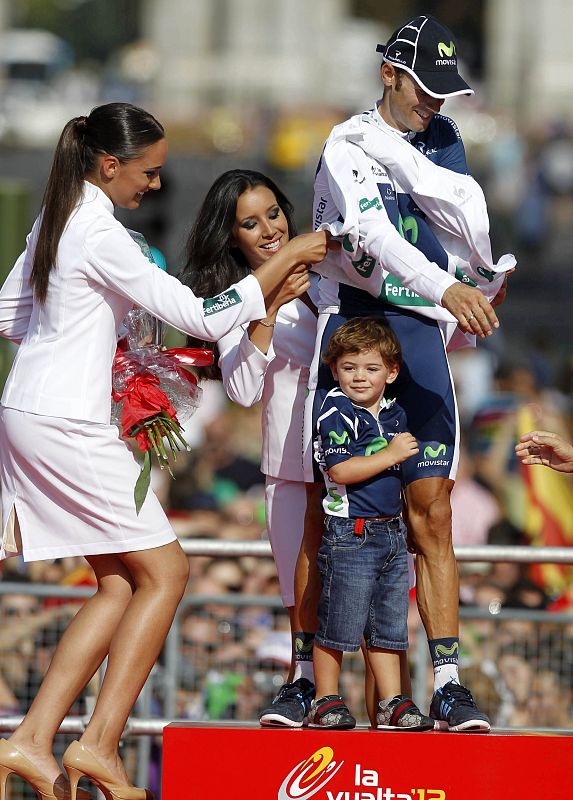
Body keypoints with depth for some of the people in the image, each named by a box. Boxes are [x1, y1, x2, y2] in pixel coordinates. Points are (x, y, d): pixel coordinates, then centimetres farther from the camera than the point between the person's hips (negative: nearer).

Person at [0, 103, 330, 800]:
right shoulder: (102, 235, -17)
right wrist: (287, 261, -13)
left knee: (121, 584, 10)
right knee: (165, 572, -1)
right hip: (68, 423, -9)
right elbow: (203, 318, -19)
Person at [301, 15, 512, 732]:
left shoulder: (440, 141, 14)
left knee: (431, 513, -1)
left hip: (421, 340, 4)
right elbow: (371, 237, -21)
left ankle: (448, 685, -2)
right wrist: (447, 288, -35)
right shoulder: (348, 147, -4)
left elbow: (470, 221, -4)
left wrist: (396, 152, -11)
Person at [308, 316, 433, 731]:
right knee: (338, 624, -2)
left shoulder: (395, 414, 12)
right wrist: (391, 454, -18)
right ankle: (326, 701, 8)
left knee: (388, 625, 10)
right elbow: (340, 470, -20)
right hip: (351, 534, -7)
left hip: (392, 532, 7)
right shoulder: (337, 413, -10)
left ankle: (392, 702, 15)